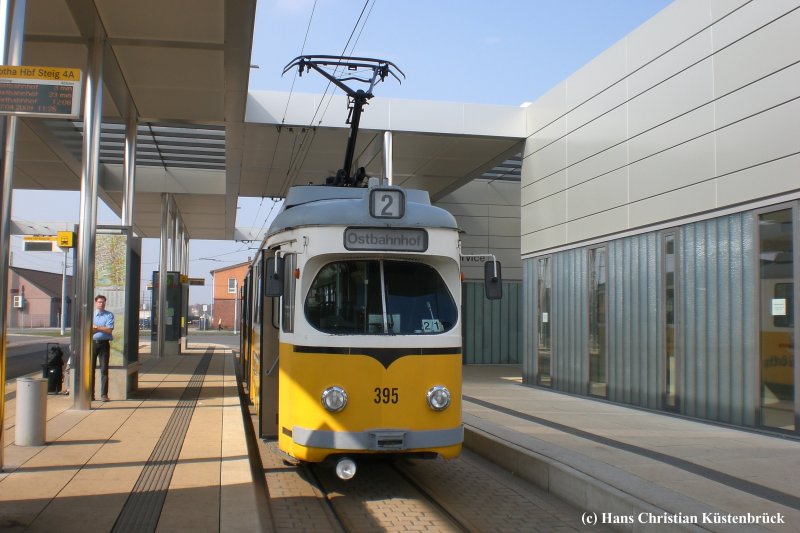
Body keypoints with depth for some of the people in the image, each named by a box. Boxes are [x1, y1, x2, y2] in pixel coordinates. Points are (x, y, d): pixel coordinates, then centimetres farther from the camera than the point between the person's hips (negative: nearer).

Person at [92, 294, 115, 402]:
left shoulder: (109, 315, 5)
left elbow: (109, 330, -8)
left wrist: (96, 327, -7)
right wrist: (102, 328, -8)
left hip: (104, 344, -2)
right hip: (92, 343, 2)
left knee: (104, 369, -2)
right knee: (91, 369, 3)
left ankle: (104, 394, 0)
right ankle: (90, 394, 9)